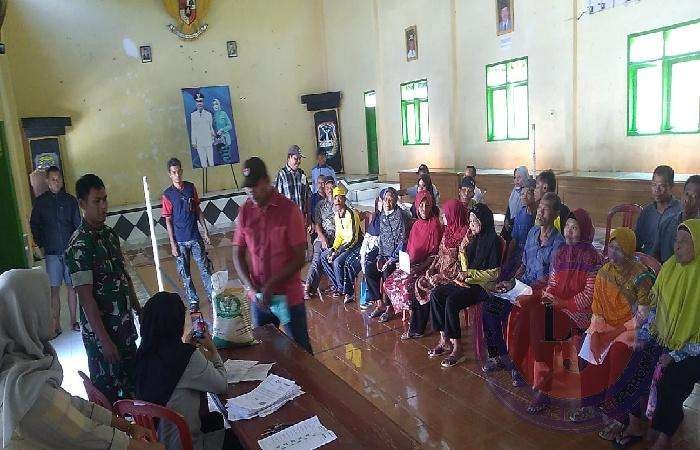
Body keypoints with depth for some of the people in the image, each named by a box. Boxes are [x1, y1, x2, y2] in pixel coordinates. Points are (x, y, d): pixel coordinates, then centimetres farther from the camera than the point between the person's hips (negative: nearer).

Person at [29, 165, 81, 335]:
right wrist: (41, 246, 3)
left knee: (71, 287, 6)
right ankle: (56, 324, 9)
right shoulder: (40, 201, 2)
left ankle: (73, 321, 17)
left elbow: (78, 224, 6)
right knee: (54, 289, 1)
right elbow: (34, 225, 8)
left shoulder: (70, 200, 3)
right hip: (52, 252, 0)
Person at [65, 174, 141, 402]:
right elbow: (86, 297, -22)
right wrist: (104, 340, -22)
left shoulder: (110, 234, 5)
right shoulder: (80, 244, -20)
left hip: (125, 325, 8)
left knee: (131, 383, 21)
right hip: (101, 330, -8)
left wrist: (138, 309, 16)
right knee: (108, 392, 8)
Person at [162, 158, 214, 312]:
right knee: (185, 273, 8)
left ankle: (212, 296, 19)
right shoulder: (167, 195, -7)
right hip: (180, 241, -2)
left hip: (195, 237, 2)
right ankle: (193, 300, 22)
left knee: (205, 268, 6)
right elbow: (168, 221, -5)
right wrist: (173, 244, -7)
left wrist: (205, 231, 6)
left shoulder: (191, 187, 1)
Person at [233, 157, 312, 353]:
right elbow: (238, 254, 4)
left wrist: (271, 285, -18)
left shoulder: (289, 209, -13)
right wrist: (251, 289, -9)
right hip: (258, 298, 4)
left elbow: (299, 259, -13)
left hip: (289, 296, -3)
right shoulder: (245, 211, -1)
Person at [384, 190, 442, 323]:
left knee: (407, 284, -29)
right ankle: (408, 311, 5)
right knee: (390, 283, -8)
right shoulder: (416, 225, 12)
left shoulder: (435, 225, -8)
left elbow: (434, 253, -11)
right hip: (410, 263, 7)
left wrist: (421, 267, -20)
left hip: (425, 266, -7)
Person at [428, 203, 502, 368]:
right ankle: (444, 340, -6)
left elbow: (494, 273, -13)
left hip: (483, 286, -8)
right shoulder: (475, 239, 13)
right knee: (436, 294, -11)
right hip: (468, 282, 8)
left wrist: (470, 273, -15)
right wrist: (464, 246, 4)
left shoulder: (493, 241, -10)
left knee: (451, 301, -29)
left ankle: (457, 348, -17)